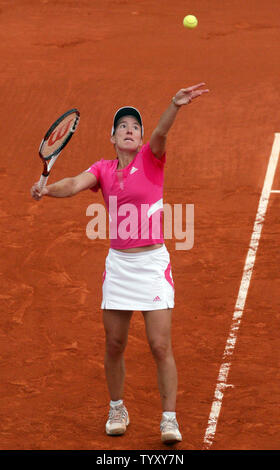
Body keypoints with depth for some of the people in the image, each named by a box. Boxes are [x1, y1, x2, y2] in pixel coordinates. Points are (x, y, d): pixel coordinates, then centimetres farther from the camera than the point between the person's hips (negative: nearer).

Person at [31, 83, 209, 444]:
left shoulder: (150, 159, -2)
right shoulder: (103, 170, 6)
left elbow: (160, 134, -23)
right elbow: (75, 185, -11)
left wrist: (174, 106, -44)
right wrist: (47, 189, -33)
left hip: (152, 263, -3)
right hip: (118, 264, 3)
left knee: (160, 346, -6)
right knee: (114, 344, 8)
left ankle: (169, 419, 3)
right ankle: (117, 410, 27)